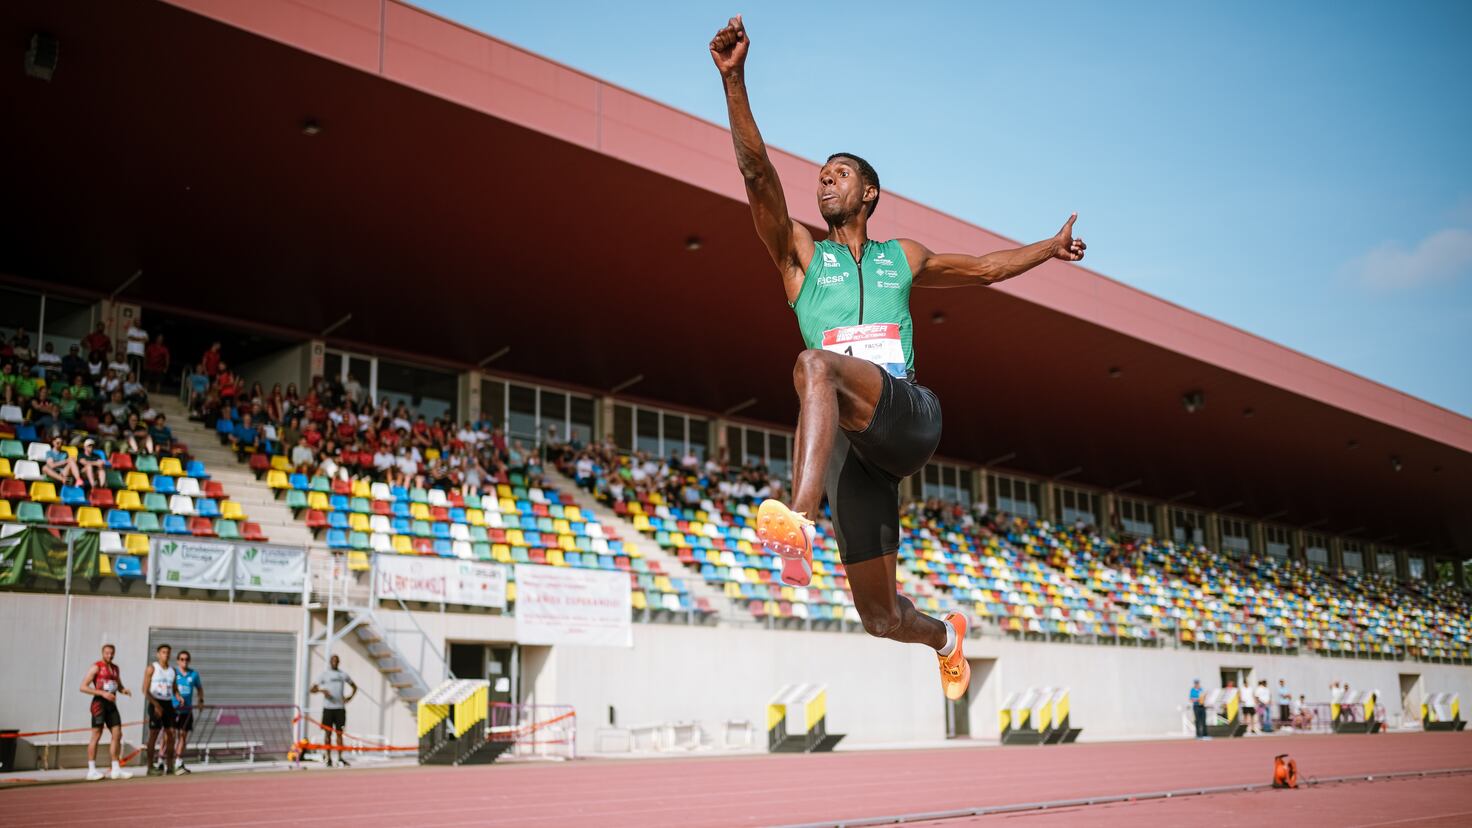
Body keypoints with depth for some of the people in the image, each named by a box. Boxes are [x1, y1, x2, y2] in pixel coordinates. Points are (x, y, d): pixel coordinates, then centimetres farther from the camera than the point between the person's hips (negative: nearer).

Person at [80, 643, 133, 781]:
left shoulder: (115, 668, 16)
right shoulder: (96, 667, -5)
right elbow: (83, 687, -11)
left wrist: (124, 690, 3)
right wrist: (103, 693, -19)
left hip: (111, 704, 7)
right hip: (99, 703, -7)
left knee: (117, 735, 3)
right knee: (96, 735, -5)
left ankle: (116, 769, 7)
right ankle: (91, 770, 0)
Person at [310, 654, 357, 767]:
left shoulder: (343, 675, 12)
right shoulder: (324, 674, 4)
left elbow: (354, 687, 22)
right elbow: (312, 689, -1)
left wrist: (350, 696, 3)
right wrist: (322, 690, -21)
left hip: (340, 707, 2)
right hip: (328, 707, -2)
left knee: (339, 733, 2)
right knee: (328, 732, 0)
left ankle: (340, 757, 4)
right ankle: (329, 758, 5)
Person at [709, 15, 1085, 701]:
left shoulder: (904, 257, 24)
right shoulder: (800, 252, 17)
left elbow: (984, 268, 41)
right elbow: (757, 174, 1)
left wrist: (1051, 247, 48)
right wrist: (734, 80, -11)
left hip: (911, 417, -1)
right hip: (856, 450, 1)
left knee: (815, 364, -34)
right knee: (880, 618, 3)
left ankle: (798, 523, -52)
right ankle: (947, 634, 40)